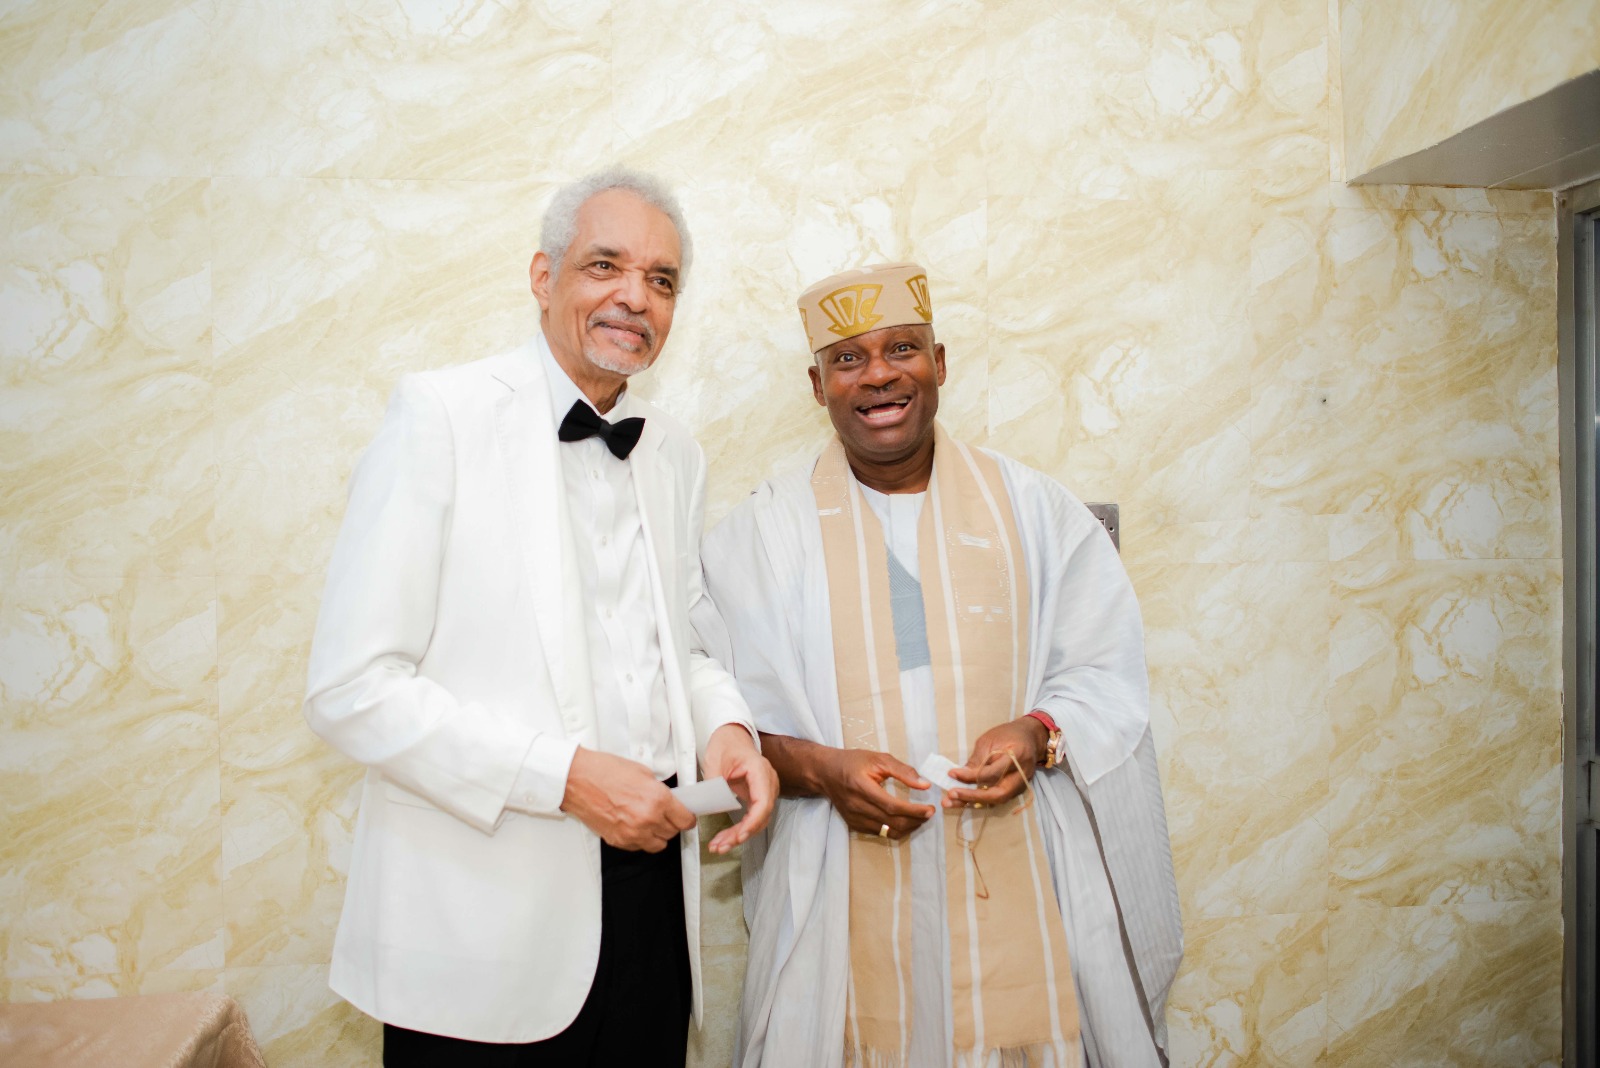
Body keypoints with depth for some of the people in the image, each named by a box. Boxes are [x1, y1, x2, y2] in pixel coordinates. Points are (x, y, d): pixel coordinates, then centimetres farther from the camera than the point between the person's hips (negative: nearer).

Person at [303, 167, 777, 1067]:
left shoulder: (676, 453, 10)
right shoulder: (441, 414, -9)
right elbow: (352, 690, -14)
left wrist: (726, 727, -4)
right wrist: (567, 773, -19)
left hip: (651, 887, 5)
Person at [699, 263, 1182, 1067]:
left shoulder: (1031, 508, 5)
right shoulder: (764, 531, 2)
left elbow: (1107, 675, 5)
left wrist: (1040, 731, -14)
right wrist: (820, 768, -18)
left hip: (1013, 883, 1)